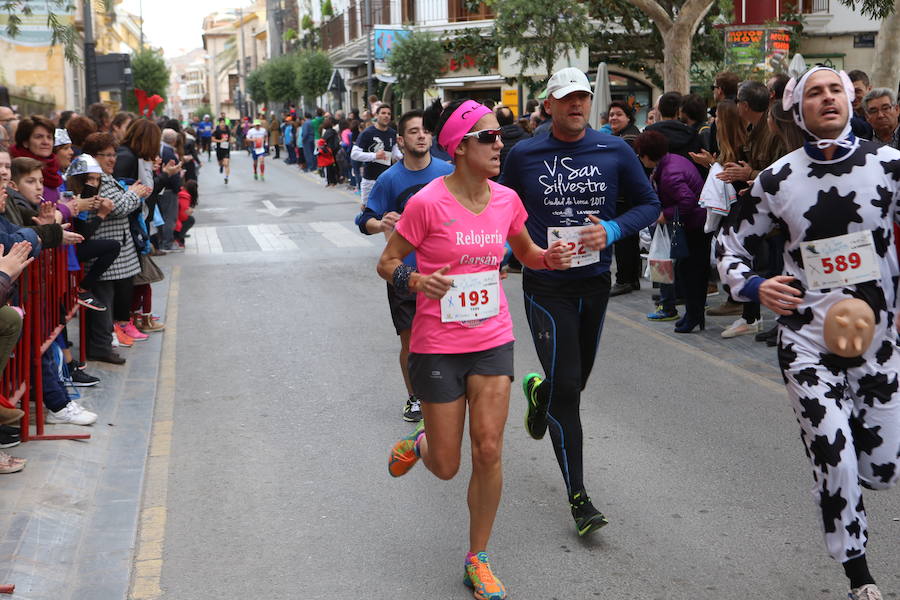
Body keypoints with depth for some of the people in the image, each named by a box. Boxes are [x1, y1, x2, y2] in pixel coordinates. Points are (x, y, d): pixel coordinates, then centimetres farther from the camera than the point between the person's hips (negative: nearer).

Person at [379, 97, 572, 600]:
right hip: (438, 346, -3)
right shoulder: (427, 203, -15)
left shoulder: (506, 199, 0)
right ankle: (418, 443, 43)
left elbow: (526, 252, 18)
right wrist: (416, 281, -26)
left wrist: (550, 258, -4)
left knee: (489, 450, -2)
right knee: (446, 466, 4)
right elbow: (388, 263, -5)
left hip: (493, 340, 4)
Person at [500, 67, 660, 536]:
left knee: (575, 381, 18)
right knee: (566, 389, -8)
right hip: (546, 286, -3)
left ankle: (538, 392, 56)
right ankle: (577, 496, 2)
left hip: (595, 282, 3)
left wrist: (613, 230, -13)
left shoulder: (614, 151, -2)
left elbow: (649, 203, 5)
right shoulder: (523, 155, -4)